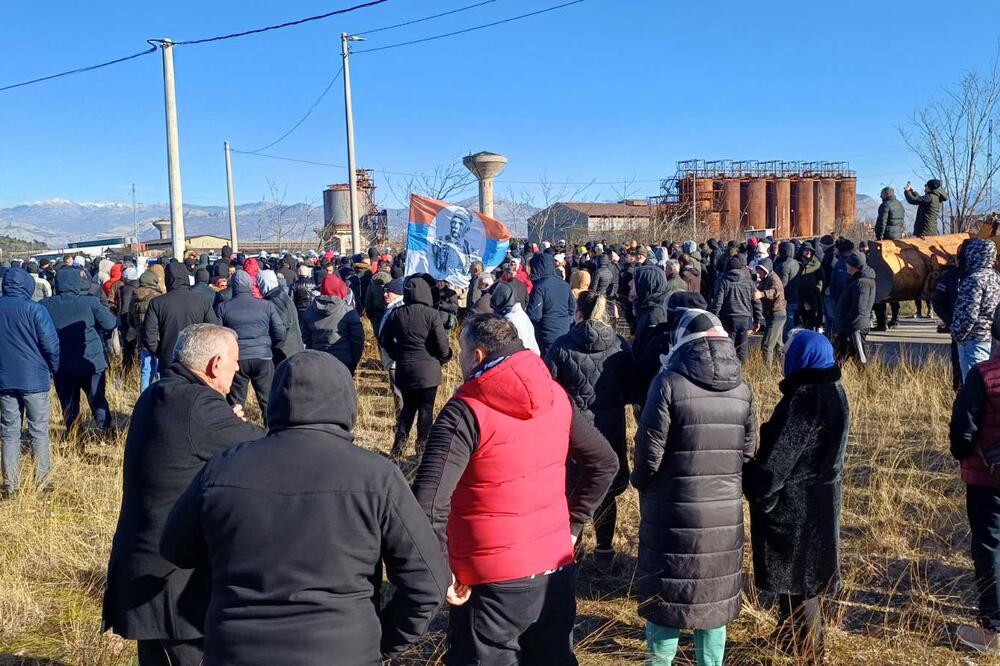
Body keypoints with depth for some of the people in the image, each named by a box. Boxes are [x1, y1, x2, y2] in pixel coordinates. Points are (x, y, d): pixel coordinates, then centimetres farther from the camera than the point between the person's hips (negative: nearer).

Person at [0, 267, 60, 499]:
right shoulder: (34, 309, -12)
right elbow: (51, 345, -12)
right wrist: (54, 368, 5)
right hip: (34, 379, -4)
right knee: (39, 431, 7)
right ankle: (40, 483, 11)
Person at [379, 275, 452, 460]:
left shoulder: (396, 314, -2)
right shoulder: (431, 314, -14)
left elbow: (384, 340, 6)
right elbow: (441, 344, -12)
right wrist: (445, 357, 8)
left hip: (404, 369, 4)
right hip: (427, 370, -4)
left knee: (408, 406, 18)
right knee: (426, 408, 9)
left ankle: (398, 447, 15)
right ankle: (422, 448, 13)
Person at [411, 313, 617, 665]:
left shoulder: (466, 411, -18)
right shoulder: (556, 396, 0)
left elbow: (428, 503, -26)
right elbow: (604, 463, 10)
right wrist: (572, 522, 13)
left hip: (493, 582, -6)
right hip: (556, 571, 6)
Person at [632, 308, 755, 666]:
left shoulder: (670, 381, -14)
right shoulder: (742, 388, 2)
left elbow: (650, 449, -13)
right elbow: (748, 451, 6)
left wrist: (641, 482, 5)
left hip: (673, 509, -4)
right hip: (725, 510, 5)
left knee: (665, 592, 8)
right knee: (714, 592, 16)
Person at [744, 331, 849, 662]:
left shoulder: (802, 399, -25)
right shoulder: (834, 391, 4)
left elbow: (777, 459, -23)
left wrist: (755, 491, -9)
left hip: (794, 503, -9)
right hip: (821, 497, 9)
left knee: (795, 573, 5)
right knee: (804, 569, 21)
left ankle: (806, 651, 17)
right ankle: (791, 636, 36)